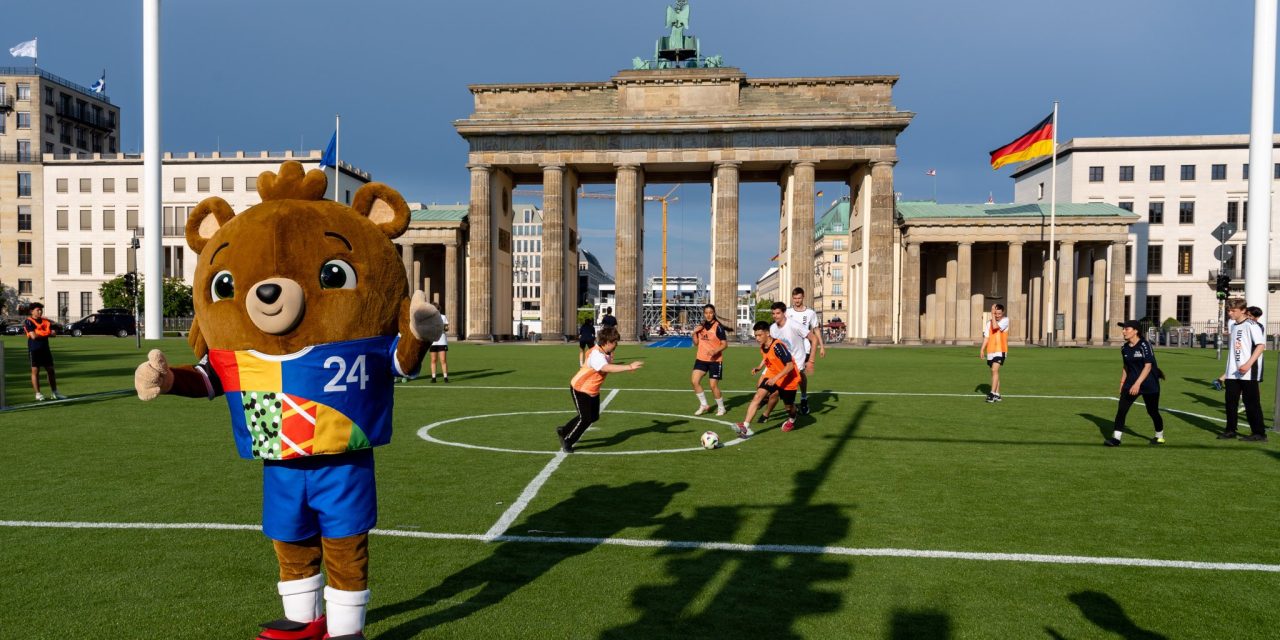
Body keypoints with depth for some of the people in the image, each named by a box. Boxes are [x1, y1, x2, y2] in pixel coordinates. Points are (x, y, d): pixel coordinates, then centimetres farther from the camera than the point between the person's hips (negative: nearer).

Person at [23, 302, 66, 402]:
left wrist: (41, 334, -12)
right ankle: (38, 394, 2)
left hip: (45, 348, 6)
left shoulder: (46, 321, 11)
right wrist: (47, 334, -5)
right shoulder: (29, 322, -7)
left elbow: (53, 333, 2)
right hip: (34, 350, -6)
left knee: (50, 370, 7)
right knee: (35, 371, -1)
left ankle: (55, 392, 13)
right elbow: (33, 336, -17)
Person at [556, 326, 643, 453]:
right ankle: (567, 442, 9)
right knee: (585, 418, -12)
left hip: (593, 390, 9)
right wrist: (629, 367, -59)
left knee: (593, 417, 14)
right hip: (580, 389, -9)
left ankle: (564, 431, 32)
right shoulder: (596, 355, -34)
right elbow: (607, 368, -54)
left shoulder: (606, 353, -6)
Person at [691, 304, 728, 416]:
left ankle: (721, 407, 19)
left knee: (713, 386, -3)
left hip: (715, 360, -5)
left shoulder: (718, 327, -11)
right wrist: (694, 333, -3)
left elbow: (725, 344, -12)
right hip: (701, 359, 5)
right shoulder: (701, 326, 7)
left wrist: (715, 351, -29)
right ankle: (704, 405, 10)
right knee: (695, 381, -8)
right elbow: (696, 344, 14)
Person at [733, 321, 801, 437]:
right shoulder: (763, 347, -5)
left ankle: (791, 421, 48)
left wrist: (776, 378, -35)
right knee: (758, 396, -16)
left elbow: (790, 365, -30)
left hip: (788, 379, -6)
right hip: (772, 376, 6)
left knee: (789, 406, 11)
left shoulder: (778, 346, -29)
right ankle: (745, 426, -24)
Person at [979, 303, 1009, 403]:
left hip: (1000, 350, -5)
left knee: (995, 370, -20)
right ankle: (997, 395, 19)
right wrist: (982, 349, -1)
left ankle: (992, 393, -23)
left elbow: (995, 326, -20)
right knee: (994, 372, 11)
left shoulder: (1005, 320, -3)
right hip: (990, 351, 5)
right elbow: (986, 337, 9)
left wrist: (992, 314, -11)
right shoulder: (989, 323, 11)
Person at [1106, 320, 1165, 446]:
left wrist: (1137, 383, -27)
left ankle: (1159, 436, 34)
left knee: (1152, 411, 9)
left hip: (1149, 383, -5)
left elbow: (1148, 366, -21)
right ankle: (1116, 438, -11)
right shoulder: (1124, 347, 4)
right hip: (1131, 382, 5)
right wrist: (1122, 382, 15)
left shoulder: (1144, 345, -16)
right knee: (1121, 408, -9)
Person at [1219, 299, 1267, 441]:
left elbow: (1261, 345, -18)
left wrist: (1248, 364, -24)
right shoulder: (1231, 324, 12)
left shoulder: (1251, 325, -10)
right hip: (1233, 371, 7)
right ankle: (1230, 430, 17)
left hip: (1248, 372, -7)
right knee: (1230, 401, 9)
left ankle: (1259, 433, 7)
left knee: (1251, 403, -1)